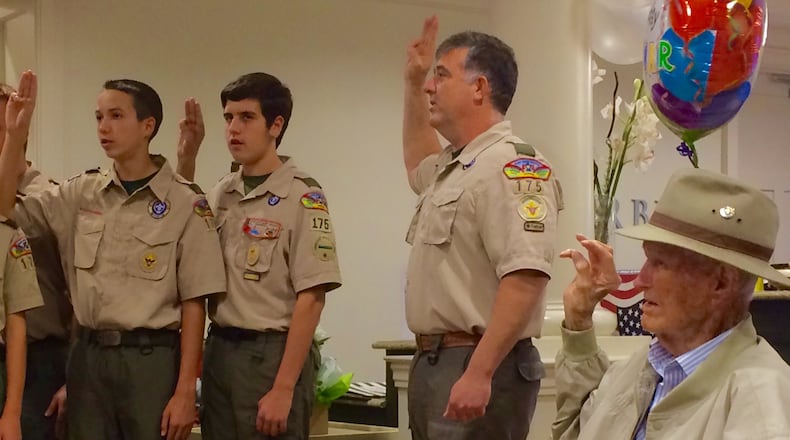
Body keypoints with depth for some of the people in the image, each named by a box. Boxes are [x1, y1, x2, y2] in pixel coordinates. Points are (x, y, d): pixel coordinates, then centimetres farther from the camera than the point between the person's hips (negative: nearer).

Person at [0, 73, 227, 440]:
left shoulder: (185, 203, -5)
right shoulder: (81, 193, 8)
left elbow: (194, 303, -6)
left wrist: (185, 392, -10)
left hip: (151, 358, -4)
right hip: (88, 355, 4)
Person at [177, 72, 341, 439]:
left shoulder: (302, 196, -10)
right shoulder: (222, 193, 9)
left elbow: (310, 299, -14)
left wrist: (283, 389, -19)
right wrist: (187, 155, 12)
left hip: (271, 353, -7)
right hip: (219, 349, 7)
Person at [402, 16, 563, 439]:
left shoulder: (510, 167, -16)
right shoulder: (454, 167, 15)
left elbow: (525, 278, -27)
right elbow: (417, 162, 41)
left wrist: (479, 373, -32)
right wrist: (413, 80, 32)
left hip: (477, 367, -10)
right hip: (433, 362, 10)